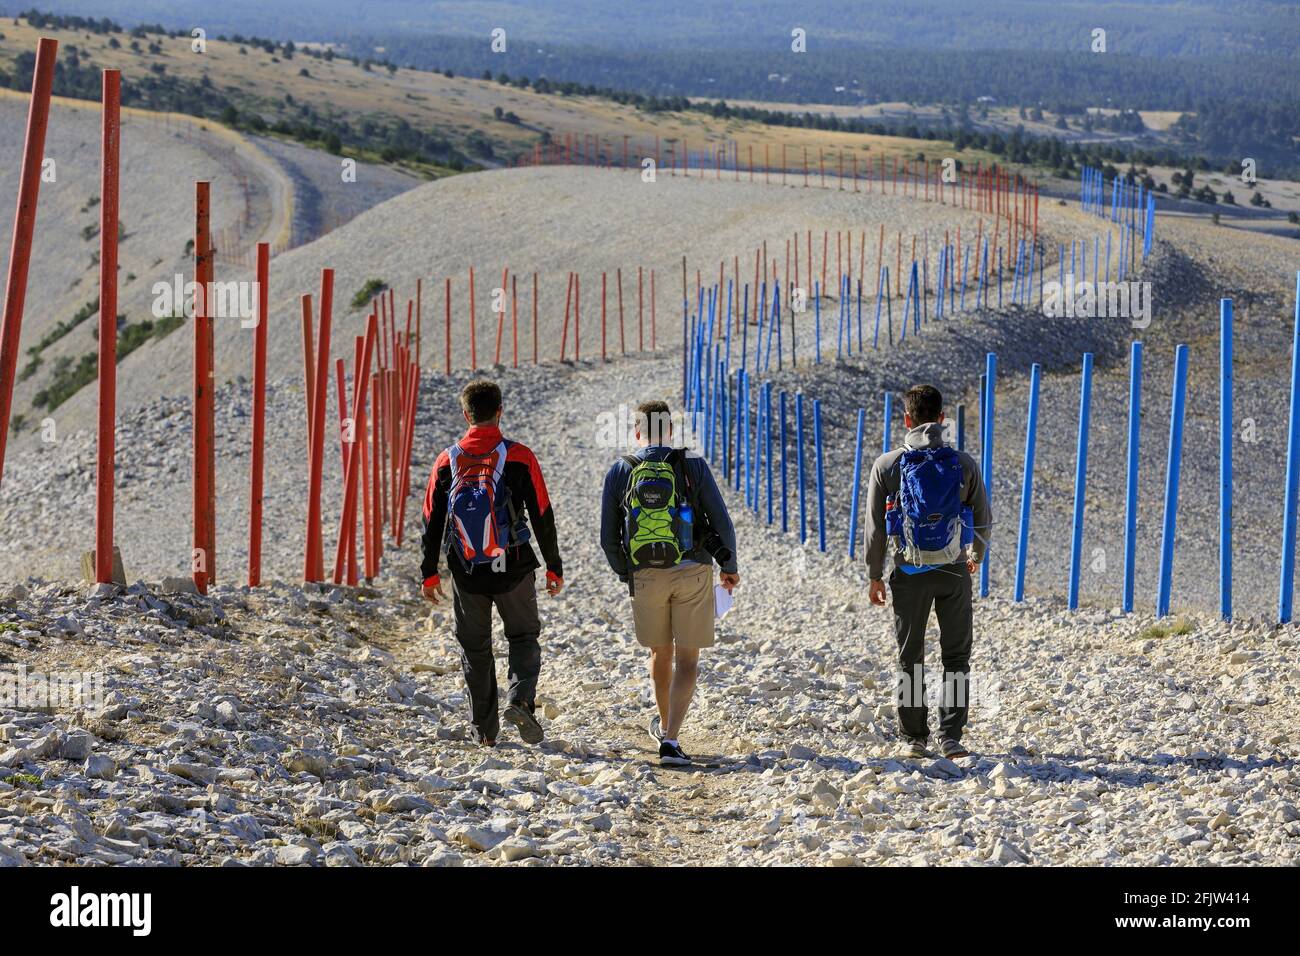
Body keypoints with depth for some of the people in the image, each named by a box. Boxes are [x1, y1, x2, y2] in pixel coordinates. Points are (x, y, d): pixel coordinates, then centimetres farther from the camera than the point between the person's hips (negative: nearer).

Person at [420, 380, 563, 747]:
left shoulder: (448, 460, 0)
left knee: (475, 647, 14)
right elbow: (542, 517, -4)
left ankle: (485, 730, 15)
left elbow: (432, 520, 4)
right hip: (514, 569, -2)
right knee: (524, 637, 15)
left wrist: (429, 573, 12)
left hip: (466, 574, 2)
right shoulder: (519, 456, -6)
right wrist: (555, 567, 6)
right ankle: (520, 700, -10)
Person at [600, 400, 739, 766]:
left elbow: (608, 537, 4)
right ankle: (670, 740, -12)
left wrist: (623, 572, 23)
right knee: (686, 659, 2)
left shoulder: (620, 472, 0)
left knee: (660, 653, 23)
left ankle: (665, 725, 42)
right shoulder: (693, 467, -4)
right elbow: (722, 523, -5)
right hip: (692, 572, -2)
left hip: (645, 576, 2)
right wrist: (729, 567, 12)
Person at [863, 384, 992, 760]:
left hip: (910, 573, 0)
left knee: (910, 659, 10)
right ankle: (951, 737, 3)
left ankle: (914, 739, 11)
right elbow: (983, 520, 4)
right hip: (954, 572, 0)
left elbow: (875, 527, -3)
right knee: (956, 658, 9)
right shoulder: (964, 464, -3)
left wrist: (874, 576, 7)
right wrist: (976, 556, 24)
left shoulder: (887, 465, -5)